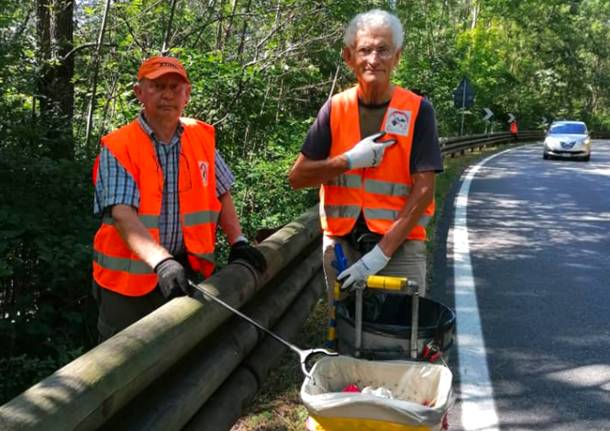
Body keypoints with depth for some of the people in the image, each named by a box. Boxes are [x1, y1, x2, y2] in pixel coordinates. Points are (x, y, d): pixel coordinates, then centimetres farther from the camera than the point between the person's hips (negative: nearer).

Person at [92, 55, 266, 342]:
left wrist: (238, 242, 0)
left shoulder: (203, 137, 4)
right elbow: (123, 215, -21)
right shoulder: (117, 147, -10)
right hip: (129, 277, -3)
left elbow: (221, 194, 12)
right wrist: (162, 262, -34)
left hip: (186, 274, 4)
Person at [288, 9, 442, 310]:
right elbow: (297, 178, 0)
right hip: (341, 244, 2)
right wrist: (350, 160, -15)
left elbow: (423, 190, -10)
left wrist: (383, 251, -17)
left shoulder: (417, 111, -5)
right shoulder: (335, 108, 1)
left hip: (399, 244, -2)